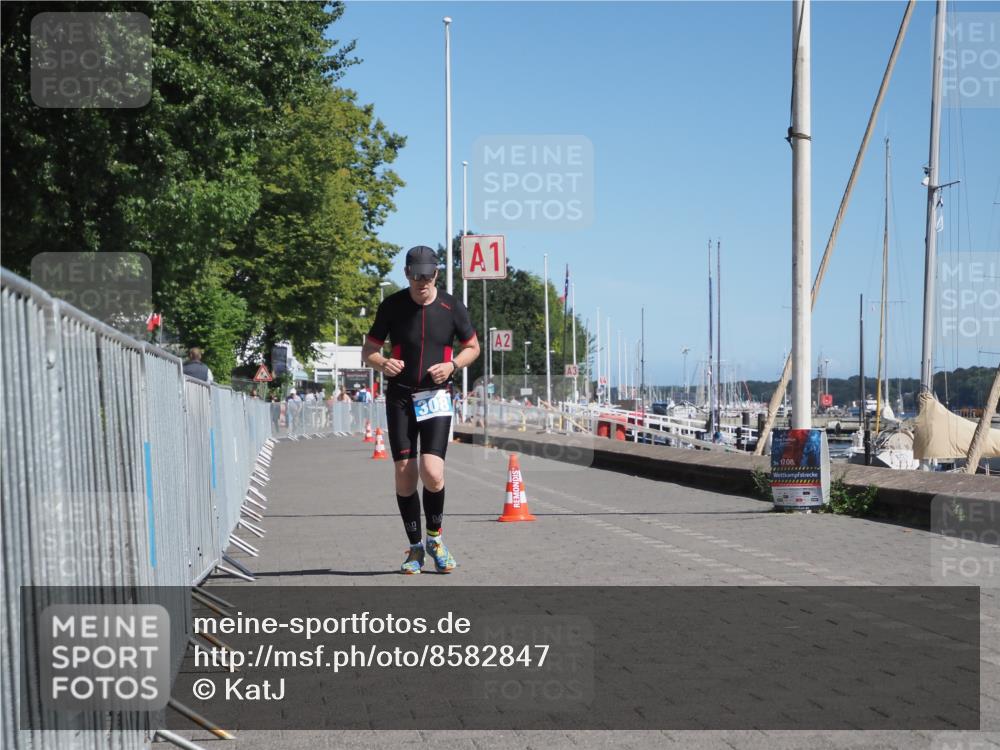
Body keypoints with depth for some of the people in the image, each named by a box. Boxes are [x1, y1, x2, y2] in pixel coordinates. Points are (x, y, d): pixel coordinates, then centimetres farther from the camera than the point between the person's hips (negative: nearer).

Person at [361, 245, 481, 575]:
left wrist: (452, 365, -9)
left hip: (436, 396, -1)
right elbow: (368, 350, 6)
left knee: (432, 473, -15)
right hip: (399, 397, 1)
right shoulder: (392, 305, -1)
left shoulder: (452, 307, -2)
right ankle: (415, 547, 16)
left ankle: (435, 538, 9)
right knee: (404, 473, 0)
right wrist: (382, 362, -18)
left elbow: (472, 347, 11)